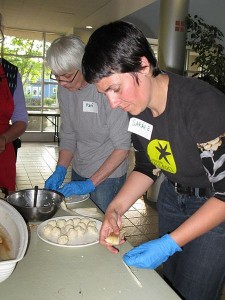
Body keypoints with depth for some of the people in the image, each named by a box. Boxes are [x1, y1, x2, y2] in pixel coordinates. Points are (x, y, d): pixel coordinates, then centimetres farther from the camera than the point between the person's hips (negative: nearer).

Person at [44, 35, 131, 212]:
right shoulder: (64, 89, -1)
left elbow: (122, 147, -21)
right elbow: (68, 135, 7)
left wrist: (90, 183, -20)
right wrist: (60, 171, -6)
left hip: (108, 175, -6)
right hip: (78, 172, 6)